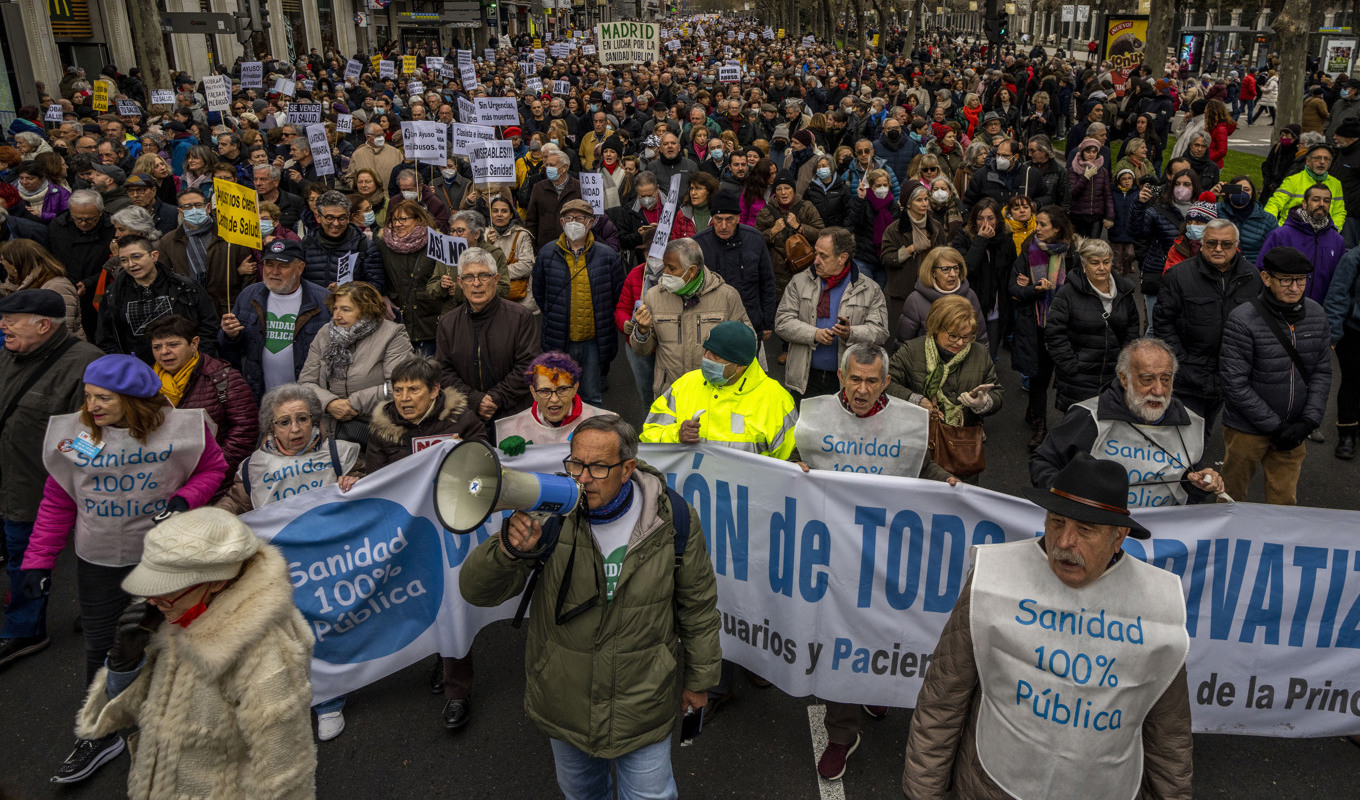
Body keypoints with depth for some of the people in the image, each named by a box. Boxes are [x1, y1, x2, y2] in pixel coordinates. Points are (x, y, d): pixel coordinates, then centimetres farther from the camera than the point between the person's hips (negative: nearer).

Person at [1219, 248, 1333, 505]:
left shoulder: (1316, 314, 1)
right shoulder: (1243, 320, -17)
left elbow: (1322, 373, 6)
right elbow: (1235, 384, -17)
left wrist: (1308, 421, -5)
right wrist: (1274, 426, -15)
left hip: (1293, 431, 4)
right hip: (1248, 430, -4)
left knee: (1284, 501, 10)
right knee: (1232, 497, 9)